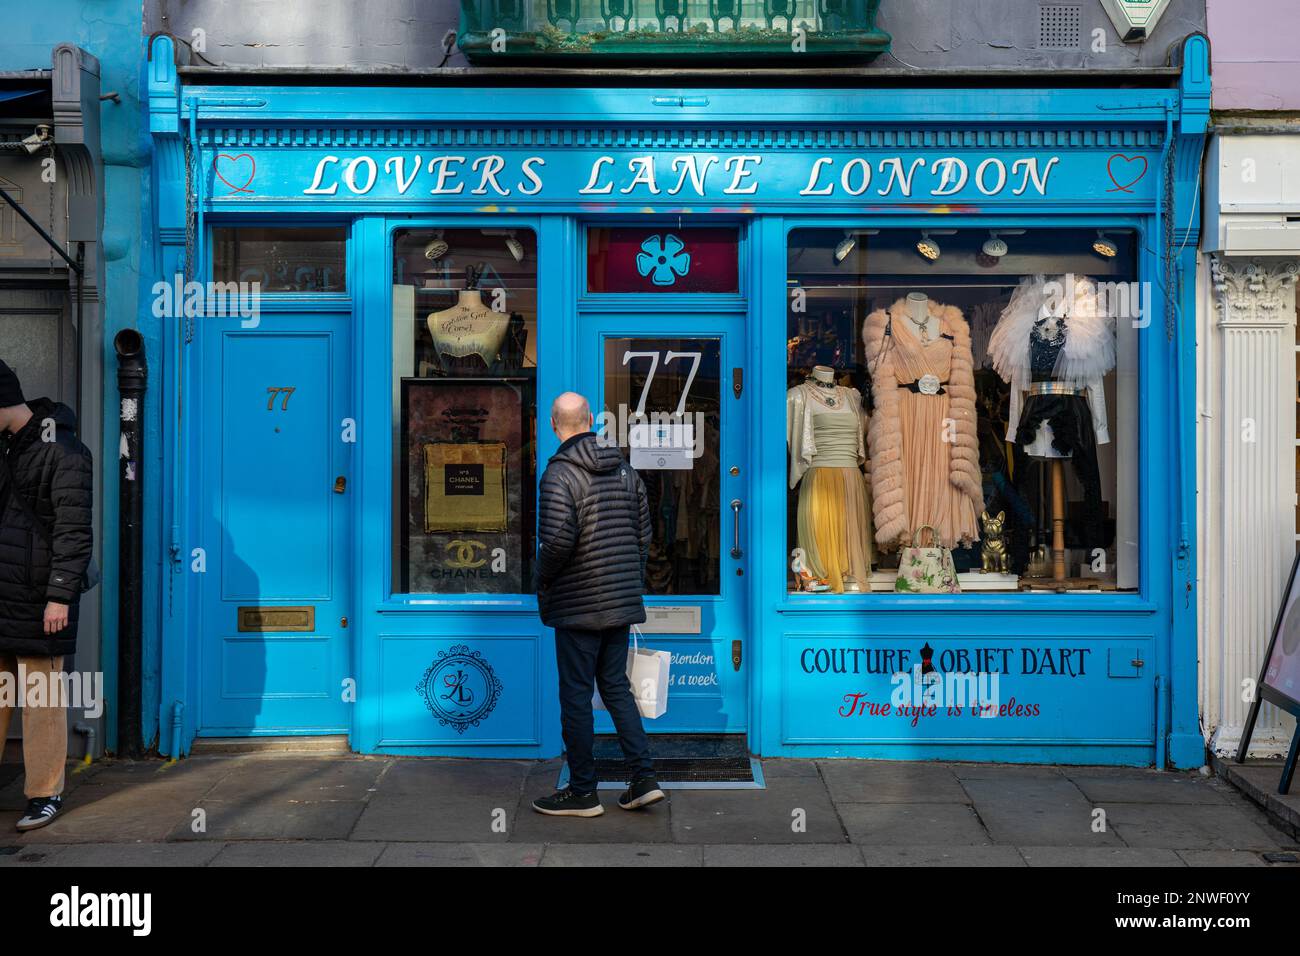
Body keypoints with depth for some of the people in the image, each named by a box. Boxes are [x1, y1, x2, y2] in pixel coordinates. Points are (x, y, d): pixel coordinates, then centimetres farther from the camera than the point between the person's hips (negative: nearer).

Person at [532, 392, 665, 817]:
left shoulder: (560, 473, -14)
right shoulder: (624, 467, 8)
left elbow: (558, 539, -23)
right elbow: (643, 532, 10)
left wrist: (542, 580, -5)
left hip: (579, 605, -7)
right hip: (622, 602, 7)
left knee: (576, 694, 4)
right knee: (616, 686, 16)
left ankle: (582, 792, 13)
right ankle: (644, 778, 12)